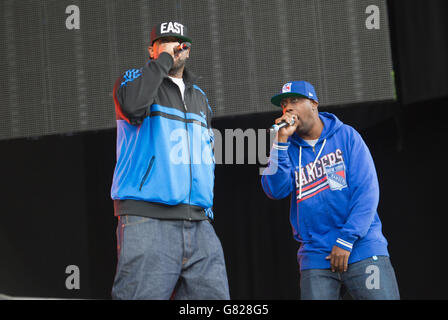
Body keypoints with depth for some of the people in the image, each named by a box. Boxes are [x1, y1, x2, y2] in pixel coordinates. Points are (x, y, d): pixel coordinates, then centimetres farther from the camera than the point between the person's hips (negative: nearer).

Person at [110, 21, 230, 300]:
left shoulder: (200, 98, 24)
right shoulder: (136, 79, 7)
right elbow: (132, 105, -19)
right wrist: (163, 59, -9)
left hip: (198, 225, 6)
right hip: (147, 220, -6)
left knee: (214, 294, -3)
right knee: (143, 295, -14)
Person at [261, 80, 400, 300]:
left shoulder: (345, 136, 5)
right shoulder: (288, 148, 11)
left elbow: (367, 190, -3)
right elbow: (275, 190, -5)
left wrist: (346, 240, -11)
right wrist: (281, 140, -10)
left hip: (362, 249, -2)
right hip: (315, 256, 2)